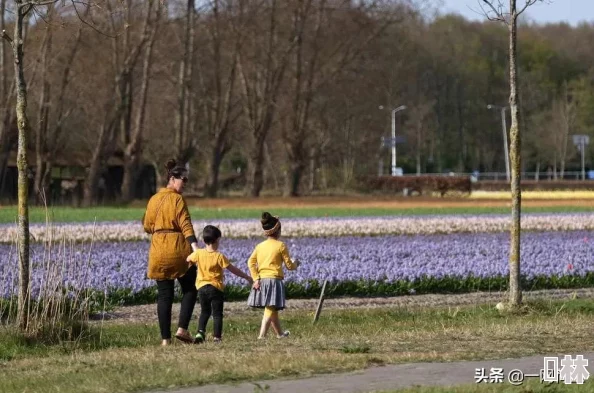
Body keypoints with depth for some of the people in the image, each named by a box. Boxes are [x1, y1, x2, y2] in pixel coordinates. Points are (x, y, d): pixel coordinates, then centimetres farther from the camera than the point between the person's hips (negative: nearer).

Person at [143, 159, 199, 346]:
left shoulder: (153, 200, 10)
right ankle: (182, 328, -5)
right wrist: (195, 246, -26)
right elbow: (186, 225, -18)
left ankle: (165, 338, 1)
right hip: (179, 250, -5)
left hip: (158, 252, 5)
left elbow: (147, 226, 16)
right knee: (190, 289, 10)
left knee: (164, 295, 6)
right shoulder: (177, 199, -7)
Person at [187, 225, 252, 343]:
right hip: (216, 287, -3)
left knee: (204, 312, 16)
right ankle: (217, 337, -1)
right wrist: (247, 277, 1)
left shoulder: (198, 253, -3)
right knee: (217, 313, 4)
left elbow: (188, 259, 16)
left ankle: (200, 332, -2)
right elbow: (233, 269, -8)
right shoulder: (219, 257, -12)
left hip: (202, 287, 3)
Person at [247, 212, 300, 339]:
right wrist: (295, 264, 23)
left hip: (261, 280, 6)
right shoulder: (280, 245, -4)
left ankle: (280, 333, 33)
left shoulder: (260, 246, 10)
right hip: (274, 280, -6)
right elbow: (289, 265, 0)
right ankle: (262, 335, -22)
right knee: (270, 309, -9)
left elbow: (251, 262, 0)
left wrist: (256, 279, -3)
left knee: (273, 310, 19)